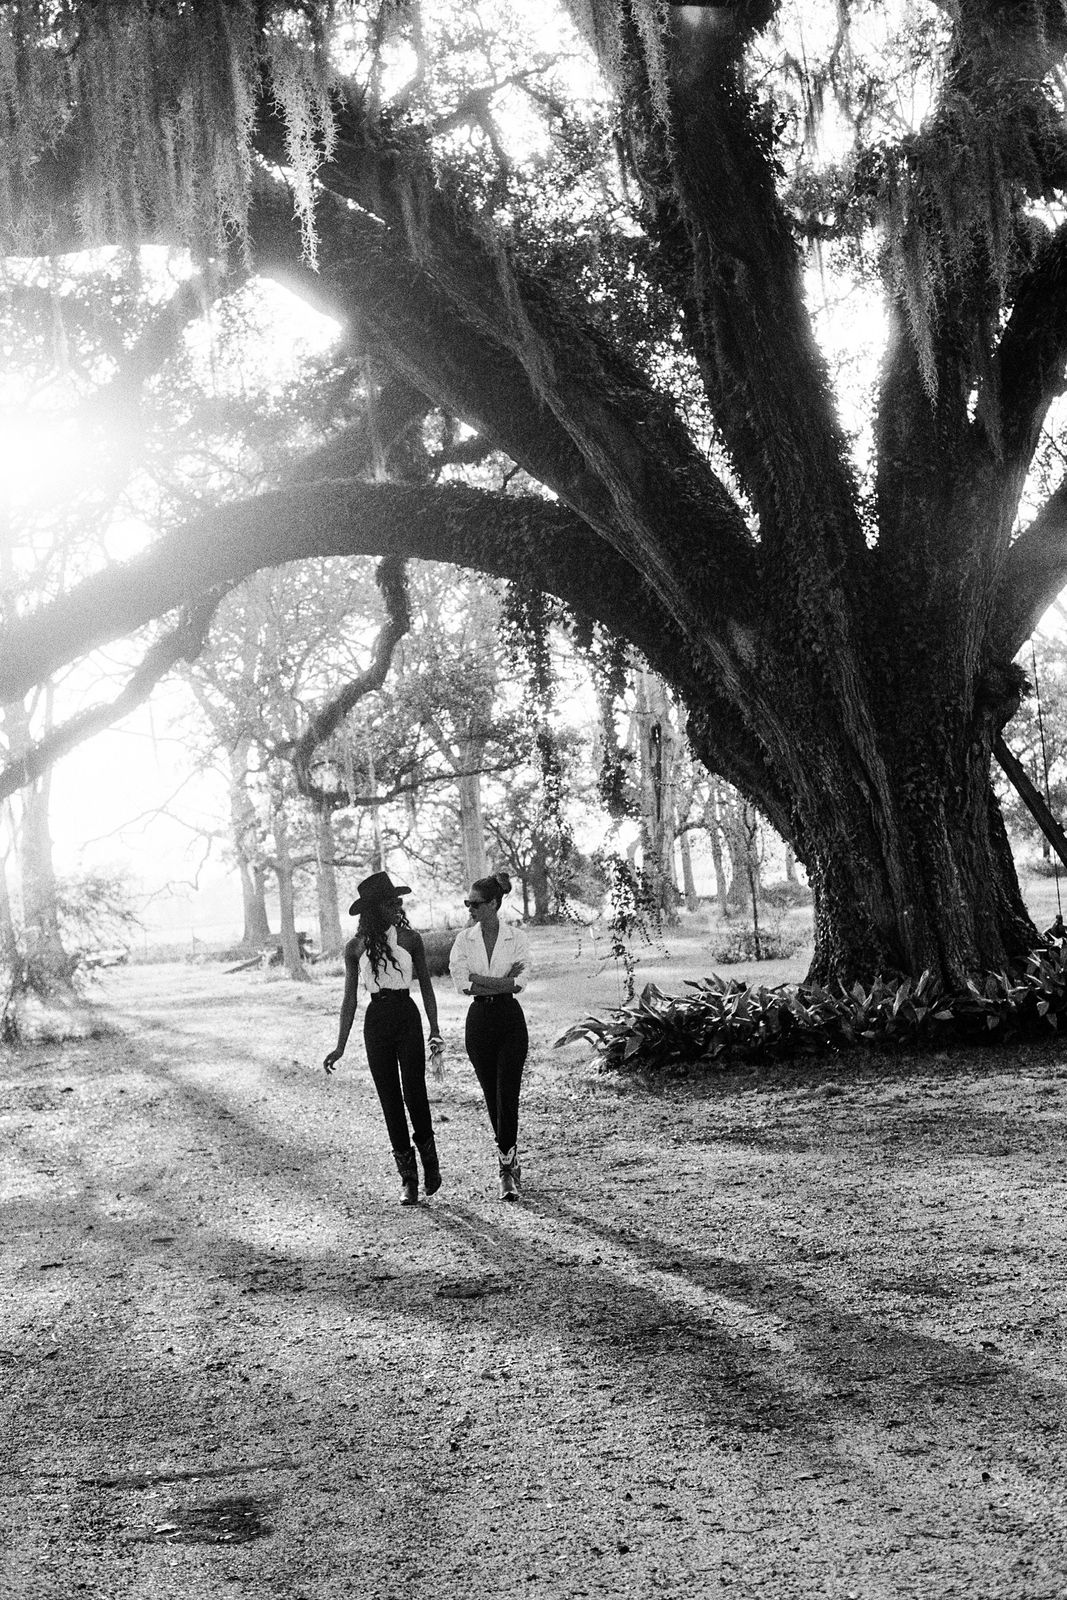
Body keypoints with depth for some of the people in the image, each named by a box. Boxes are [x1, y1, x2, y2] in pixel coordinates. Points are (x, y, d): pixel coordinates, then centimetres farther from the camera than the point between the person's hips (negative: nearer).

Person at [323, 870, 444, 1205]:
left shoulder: (410, 938, 0)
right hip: (376, 1023, 1)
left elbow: (426, 986, 5)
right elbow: (350, 999, 7)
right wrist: (340, 1046, 5)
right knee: (390, 1101, 3)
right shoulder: (355, 948, 2)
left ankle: (429, 1155, 16)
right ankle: (407, 1178, 11)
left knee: (414, 1093, -11)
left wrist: (435, 1031, -2)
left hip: (407, 1018, -1)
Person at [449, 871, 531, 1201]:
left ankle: (506, 1168, -6)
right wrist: (502, 980, -12)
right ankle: (511, 1164, 22)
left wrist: (479, 981, -14)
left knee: (507, 1095, -11)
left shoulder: (516, 938, -2)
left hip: (510, 1019, -3)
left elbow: (520, 983, -14)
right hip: (479, 1021, 3)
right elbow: (462, 983, -8)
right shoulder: (464, 939, 4)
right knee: (492, 1097, 8)